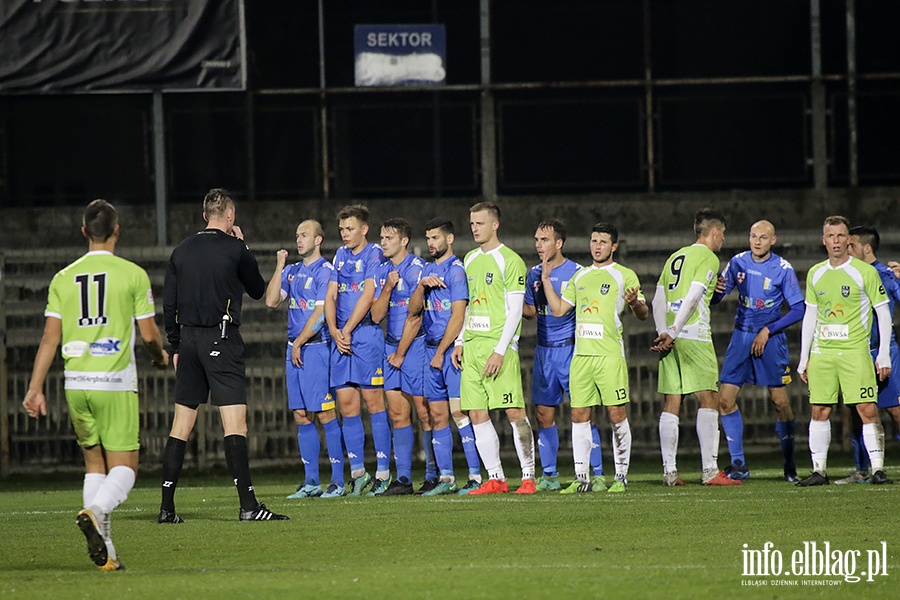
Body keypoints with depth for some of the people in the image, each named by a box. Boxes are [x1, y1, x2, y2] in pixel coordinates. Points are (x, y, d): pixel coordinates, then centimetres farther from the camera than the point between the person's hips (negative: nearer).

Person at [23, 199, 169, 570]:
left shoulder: (63, 278, 6)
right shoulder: (133, 275, -4)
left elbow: (50, 338, 2)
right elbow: (149, 334, -1)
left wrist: (35, 388, 5)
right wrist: (160, 356, 21)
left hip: (76, 385, 4)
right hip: (115, 384, -4)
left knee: (94, 463, 14)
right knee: (124, 466, 0)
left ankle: (104, 551, 7)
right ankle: (96, 511, -30)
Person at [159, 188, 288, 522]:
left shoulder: (181, 252, 9)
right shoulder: (234, 249, -5)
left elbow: (169, 306, 10)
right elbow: (257, 291, 9)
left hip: (188, 340, 5)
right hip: (221, 341, -5)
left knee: (181, 423, 9)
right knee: (234, 419, -8)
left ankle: (167, 507, 8)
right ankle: (248, 504, -16)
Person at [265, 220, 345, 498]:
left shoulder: (325, 271, -7)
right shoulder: (292, 271, 16)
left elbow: (320, 313, -12)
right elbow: (271, 300, 7)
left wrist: (299, 343, -8)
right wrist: (279, 266, 2)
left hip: (316, 348, -7)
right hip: (294, 349, 7)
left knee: (325, 414, -8)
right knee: (302, 417, 6)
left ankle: (338, 480, -6)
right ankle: (311, 482, 9)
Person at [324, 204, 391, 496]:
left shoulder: (373, 254, -2)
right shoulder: (340, 255, 17)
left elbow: (368, 295, -10)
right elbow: (330, 296, 13)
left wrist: (348, 331, -12)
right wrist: (334, 331, -3)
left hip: (366, 333, -6)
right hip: (341, 337, 6)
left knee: (373, 401, -6)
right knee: (347, 404, 3)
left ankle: (383, 471, -5)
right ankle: (357, 472, 7)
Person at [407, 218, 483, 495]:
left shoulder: (456, 270, -8)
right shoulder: (428, 270, 17)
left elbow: (458, 316, -13)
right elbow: (414, 310, 13)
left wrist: (441, 353, -12)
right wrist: (422, 285, -6)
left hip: (452, 348, -8)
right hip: (431, 347, 8)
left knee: (459, 411, -12)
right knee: (438, 415, 6)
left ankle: (476, 476, -13)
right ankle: (446, 478, 8)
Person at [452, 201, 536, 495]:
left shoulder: (510, 261, -5)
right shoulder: (470, 260, 17)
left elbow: (515, 310, -9)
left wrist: (500, 350, -16)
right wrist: (460, 343, 14)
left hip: (499, 345, -7)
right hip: (472, 346, 7)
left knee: (515, 412, -8)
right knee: (477, 414, 2)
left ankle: (528, 476, -3)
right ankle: (495, 479, 7)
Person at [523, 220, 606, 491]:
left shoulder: (576, 272, -6)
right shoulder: (534, 274, 10)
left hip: (570, 349, -5)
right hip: (544, 352, 5)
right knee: (543, 414, 5)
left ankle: (597, 475, -2)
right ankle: (549, 476, 14)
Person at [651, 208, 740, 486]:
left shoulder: (675, 257, 20)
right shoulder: (708, 258, -3)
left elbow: (658, 301, 15)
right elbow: (692, 298, -13)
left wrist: (663, 333, 7)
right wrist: (671, 333, -14)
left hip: (670, 338, 7)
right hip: (694, 336, -7)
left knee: (671, 403, 6)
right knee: (708, 399, -5)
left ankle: (669, 471, 3)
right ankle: (710, 471, -11)